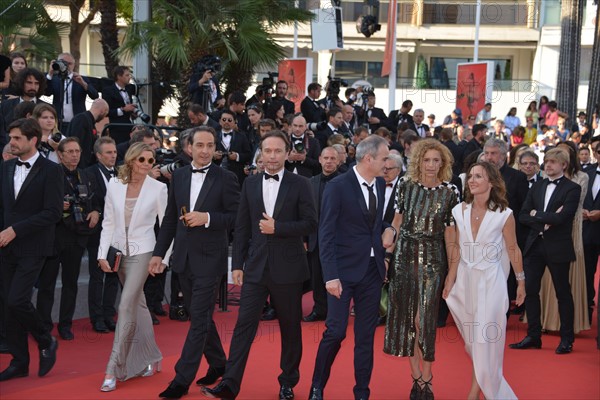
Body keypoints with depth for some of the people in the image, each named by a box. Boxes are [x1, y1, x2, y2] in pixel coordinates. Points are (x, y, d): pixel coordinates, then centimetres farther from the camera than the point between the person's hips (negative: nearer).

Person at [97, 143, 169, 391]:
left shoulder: (158, 188, -7)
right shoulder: (114, 185, 1)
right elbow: (108, 223, 4)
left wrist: (162, 258, -6)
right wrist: (103, 254, -3)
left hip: (142, 252, -4)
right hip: (120, 251, 4)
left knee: (126, 307, -12)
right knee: (138, 305, 15)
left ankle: (113, 369, -8)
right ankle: (150, 359, 28)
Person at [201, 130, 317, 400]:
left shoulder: (300, 185, -1)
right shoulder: (250, 184, 7)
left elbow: (310, 223, -6)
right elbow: (242, 227, 8)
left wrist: (278, 227, -17)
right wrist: (238, 264, 4)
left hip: (288, 268, -2)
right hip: (256, 267, 2)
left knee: (290, 327, 9)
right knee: (244, 325, -5)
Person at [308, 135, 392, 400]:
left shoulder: (380, 184, 8)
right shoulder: (338, 187, -10)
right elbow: (326, 235, -12)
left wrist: (388, 229, 1)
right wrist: (330, 276, -18)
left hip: (373, 269, 6)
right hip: (344, 269, -5)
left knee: (366, 335, 9)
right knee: (336, 331, -6)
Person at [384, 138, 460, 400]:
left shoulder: (450, 192, -4)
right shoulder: (405, 185, 1)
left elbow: (450, 232, 0)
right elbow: (396, 221, 8)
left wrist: (453, 270, 0)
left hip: (432, 259, -2)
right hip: (404, 255, 3)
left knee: (425, 318, -4)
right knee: (406, 316, 7)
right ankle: (416, 376, 20)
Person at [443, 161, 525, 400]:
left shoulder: (504, 214, -12)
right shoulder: (459, 211, -1)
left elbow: (513, 249, -2)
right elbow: (457, 248, 5)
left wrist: (521, 282, 4)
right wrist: (449, 282, 6)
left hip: (490, 282, -4)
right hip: (465, 280, 4)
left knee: (485, 339, -2)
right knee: (472, 340, 13)